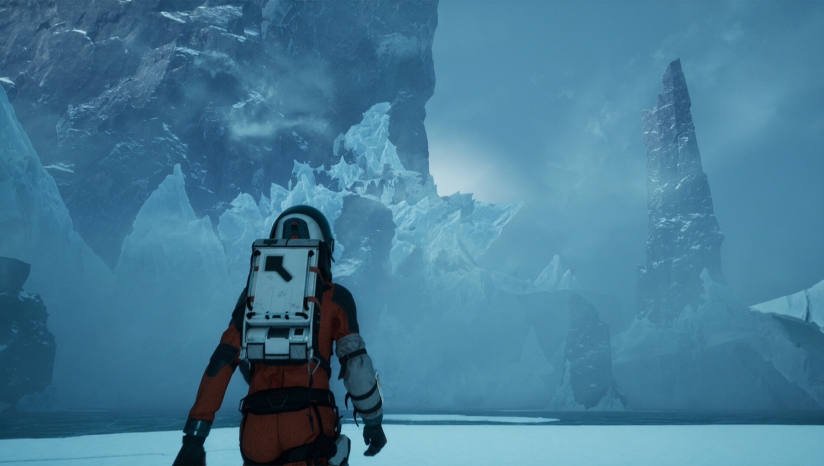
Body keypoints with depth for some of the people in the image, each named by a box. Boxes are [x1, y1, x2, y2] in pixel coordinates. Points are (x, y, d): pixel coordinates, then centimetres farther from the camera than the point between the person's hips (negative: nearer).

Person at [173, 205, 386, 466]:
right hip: (310, 427, -3)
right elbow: (355, 364, 0)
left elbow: (221, 363, 4)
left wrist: (194, 436, 5)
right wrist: (373, 420, 13)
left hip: (257, 432, 3)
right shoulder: (335, 298, 3)